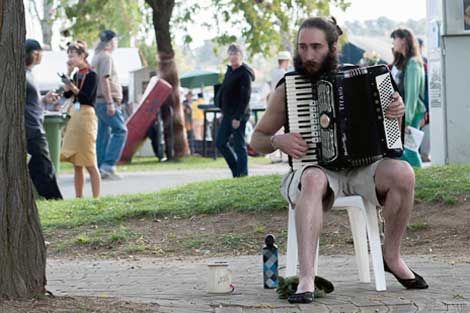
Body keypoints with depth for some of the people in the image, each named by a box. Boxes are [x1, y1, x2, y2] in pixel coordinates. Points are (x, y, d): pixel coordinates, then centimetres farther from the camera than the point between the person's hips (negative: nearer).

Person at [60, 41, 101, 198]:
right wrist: (68, 73, 6)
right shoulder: (77, 75, 14)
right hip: (74, 116, 8)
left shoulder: (91, 75, -8)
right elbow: (67, 94, 9)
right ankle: (78, 197, 14)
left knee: (90, 163, -7)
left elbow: (87, 97, -15)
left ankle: (96, 198, -5)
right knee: (76, 163, 9)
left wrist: (72, 86, -25)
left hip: (86, 116, -8)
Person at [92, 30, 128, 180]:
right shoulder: (106, 56, -11)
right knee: (120, 130, -10)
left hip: (100, 101, 10)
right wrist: (110, 103, -23)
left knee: (103, 134, 10)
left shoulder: (97, 56, 19)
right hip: (107, 101, -10)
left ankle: (100, 168, 9)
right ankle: (108, 164, -17)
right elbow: (104, 79, -20)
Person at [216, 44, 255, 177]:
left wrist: (238, 117, -22)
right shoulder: (230, 70, 13)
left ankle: (242, 173, 5)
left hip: (238, 115, -9)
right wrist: (223, 112, 18)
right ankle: (237, 169, 22)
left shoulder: (244, 73, -13)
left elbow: (245, 97, -18)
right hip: (227, 114, 9)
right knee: (220, 142, 10)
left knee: (239, 145, -3)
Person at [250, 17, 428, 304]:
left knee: (403, 173, -27)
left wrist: (398, 109, -6)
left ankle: (392, 255, -6)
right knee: (314, 180, -39)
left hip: (358, 170, 3)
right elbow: (256, 140, 7)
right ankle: (306, 279, -48)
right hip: (314, 170, -2)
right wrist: (278, 141, -16)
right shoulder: (287, 89, 1)